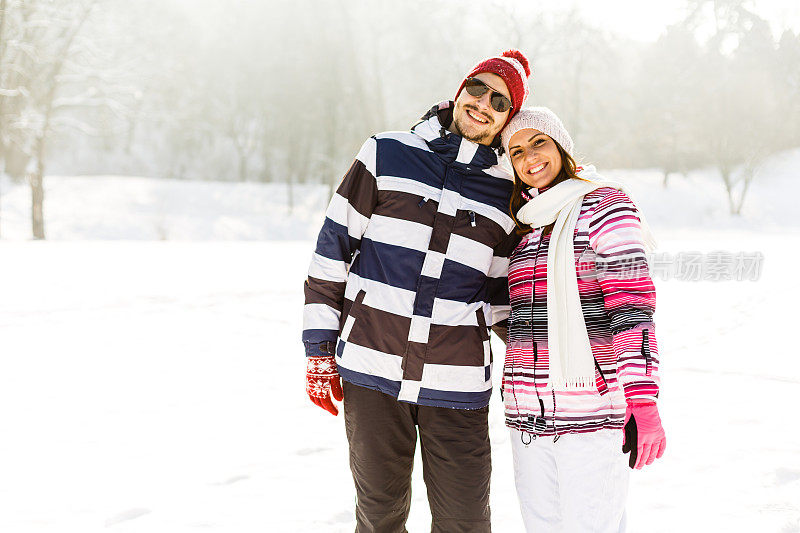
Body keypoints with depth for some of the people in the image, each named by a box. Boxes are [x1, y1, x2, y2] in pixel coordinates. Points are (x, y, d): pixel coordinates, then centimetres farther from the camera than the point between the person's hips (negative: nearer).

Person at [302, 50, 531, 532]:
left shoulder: (508, 195, 5)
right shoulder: (385, 155, 2)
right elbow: (334, 248, 4)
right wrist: (319, 350, 1)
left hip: (457, 384, 1)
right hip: (371, 371, -1)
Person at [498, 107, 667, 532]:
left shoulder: (605, 205, -4)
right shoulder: (525, 223, 15)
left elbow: (632, 306, -12)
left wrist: (643, 402, -21)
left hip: (592, 410, -7)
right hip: (529, 415, 7)